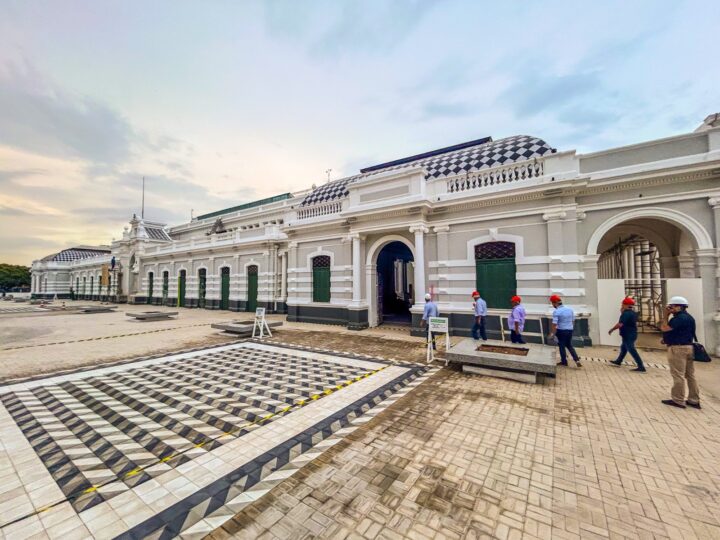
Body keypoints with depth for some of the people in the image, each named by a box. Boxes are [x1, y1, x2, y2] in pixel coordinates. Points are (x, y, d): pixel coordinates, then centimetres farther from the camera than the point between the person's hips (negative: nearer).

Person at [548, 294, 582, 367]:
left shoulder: (556, 312, -19)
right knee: (569, 345, 22)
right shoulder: (570, 309, 3)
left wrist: (552, 333, -13)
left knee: (562, 346, 11)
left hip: (561, 331, -6)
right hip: (570, 330, 6)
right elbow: (573, 321, 11)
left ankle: (564, 361, 22)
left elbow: (554, 324, -21)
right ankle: (577, 360, 11)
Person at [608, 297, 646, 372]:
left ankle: (641, 367, -2)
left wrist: (611, 330, -14)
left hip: (628, 335, -10)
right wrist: (622, 312, 9)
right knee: (623, 348, 21)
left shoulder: (626, 313, -22)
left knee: (632, 351, -5)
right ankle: (618, 361, 35)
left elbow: (620, 324, -27)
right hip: (632, 334, 10)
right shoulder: (633, 313, 9)